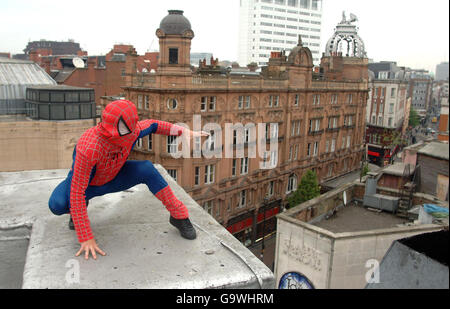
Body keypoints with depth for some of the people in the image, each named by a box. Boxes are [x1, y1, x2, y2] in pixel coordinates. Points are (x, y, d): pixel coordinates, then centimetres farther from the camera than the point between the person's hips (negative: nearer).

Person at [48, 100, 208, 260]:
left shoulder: (132, 130, -27)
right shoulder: (89, 149, -42)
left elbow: (152, 125, -2)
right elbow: (76, 194, -37)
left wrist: (186, 132, 0)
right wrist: (86, 239, -36)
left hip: (112, 178, 3)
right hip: (86, 183, -3)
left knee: (146, 169, -25)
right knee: (57, 205, -33)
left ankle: (179, 216, -9)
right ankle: (76, 212, 6)